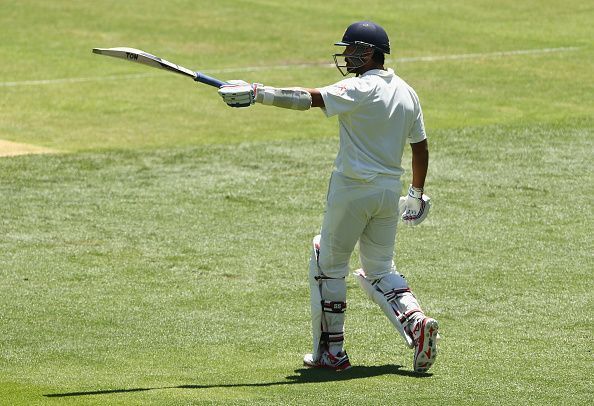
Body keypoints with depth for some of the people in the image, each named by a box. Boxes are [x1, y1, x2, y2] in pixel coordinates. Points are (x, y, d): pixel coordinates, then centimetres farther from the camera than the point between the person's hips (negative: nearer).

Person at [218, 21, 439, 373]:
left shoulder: (360, 89, -14)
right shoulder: (407, 93, 8)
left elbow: (308, 99, -25)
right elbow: (420, 148, 13)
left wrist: (258, 93, -27)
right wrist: (417, 194, 24)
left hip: (353, 189, -7)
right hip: (390, 192, 7)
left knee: (329, 266, 7)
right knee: (380, 270, 17)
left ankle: (332, 350, 8)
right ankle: (415, 320, -8)